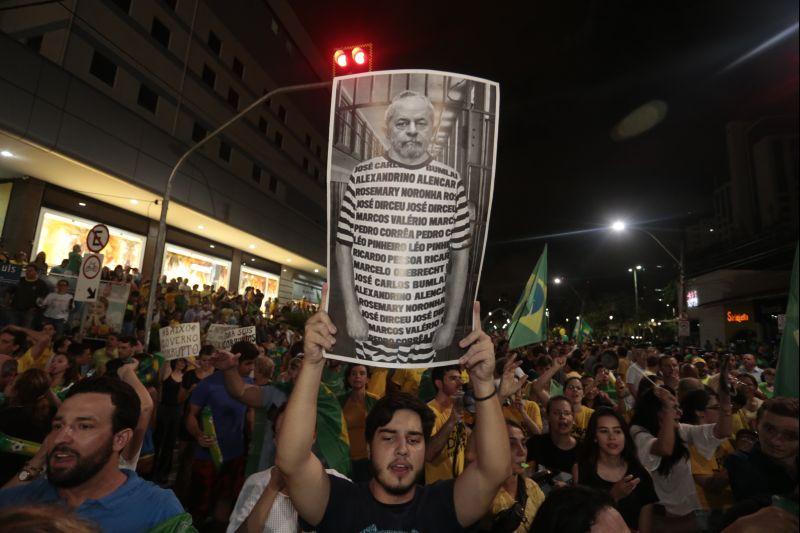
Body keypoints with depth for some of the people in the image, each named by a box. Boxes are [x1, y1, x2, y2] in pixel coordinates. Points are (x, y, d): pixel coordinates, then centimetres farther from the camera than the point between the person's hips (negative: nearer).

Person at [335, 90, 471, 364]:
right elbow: (343, 247, -2)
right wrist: (351, 311, -5)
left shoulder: (452, 182, -2)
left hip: (426, 324, 1)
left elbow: (460, 255, 1)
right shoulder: (362, 176, -4)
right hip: (370, 320, 0)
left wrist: (451, 322, 1)